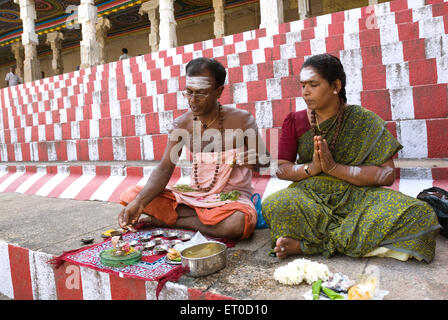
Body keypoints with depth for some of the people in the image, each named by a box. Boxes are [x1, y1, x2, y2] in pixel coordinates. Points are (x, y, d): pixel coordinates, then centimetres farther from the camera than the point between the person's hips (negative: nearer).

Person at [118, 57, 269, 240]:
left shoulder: (241, 120, -8)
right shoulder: (182, 125, -1)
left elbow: (264, 160, 1)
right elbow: (164, 169, -8)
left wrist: (252, 160, -25)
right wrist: (138, 202, -23)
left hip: (232, 196, -2)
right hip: (194, 194, 3)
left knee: (238, 223, -40)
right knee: (131, 195, -10)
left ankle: (170, 220, -14)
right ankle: (202, 218, -14)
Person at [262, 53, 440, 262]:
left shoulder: (364, 121, 0)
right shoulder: (294, 121, 5)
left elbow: (387, 174, -7)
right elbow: (281, 169, 3)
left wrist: (334, 167, -16)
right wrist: (312, 168, -17)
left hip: (356, 195, 1)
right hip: (309, 195, 0)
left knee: (419, 214, -27)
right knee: (274, 205, -32)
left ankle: (309, 244, -26)